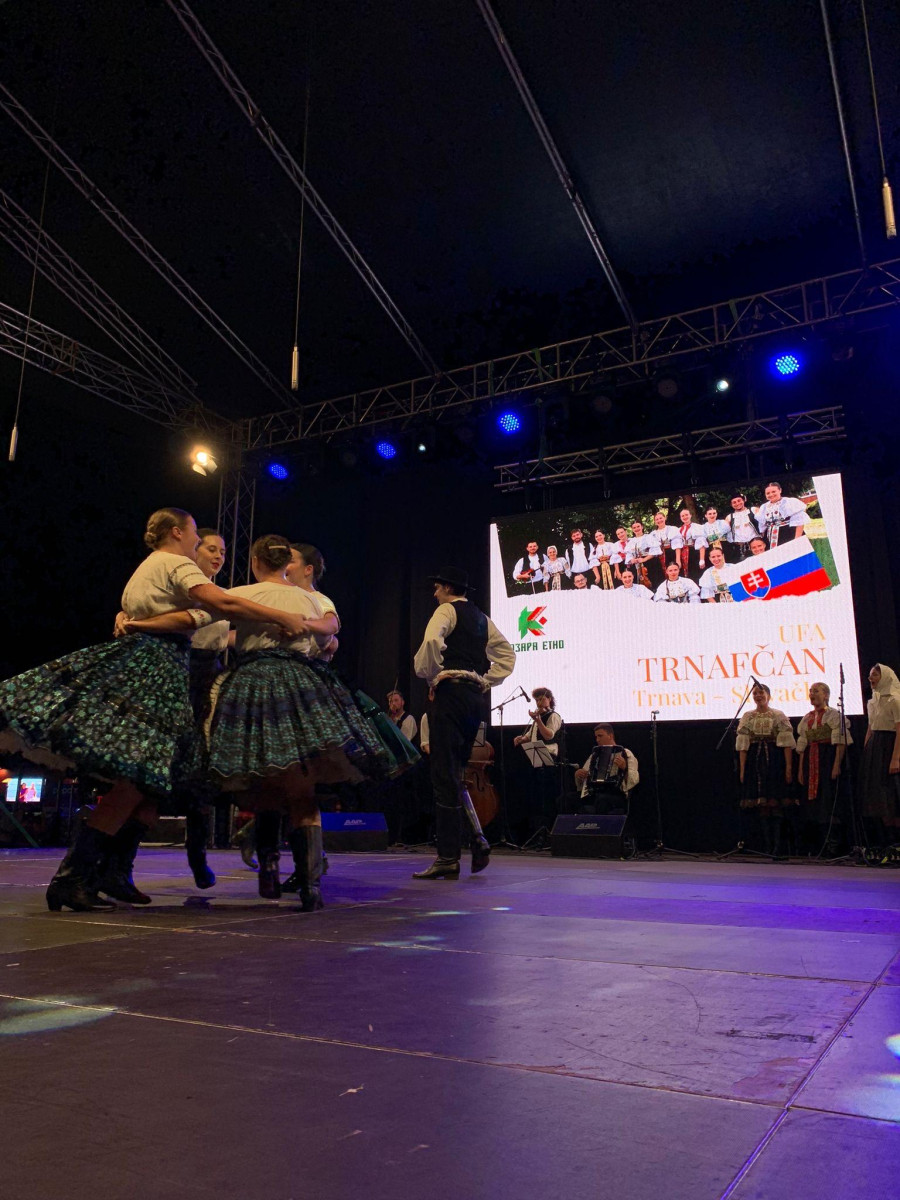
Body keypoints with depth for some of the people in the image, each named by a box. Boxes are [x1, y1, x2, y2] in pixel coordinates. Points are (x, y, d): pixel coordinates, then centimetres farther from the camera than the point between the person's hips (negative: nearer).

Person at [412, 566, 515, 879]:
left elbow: (432, 640, -22)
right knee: (457, 773, 17)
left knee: (445, 774, -8)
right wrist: (486, 681, 17)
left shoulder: (447, 610, -1)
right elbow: (507, 654, 23)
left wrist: (427, 673, -7)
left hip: (451, 692, -8)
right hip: (476, 697, 8)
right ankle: (477, 839, 7)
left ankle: (448, 858, -9)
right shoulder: (482, 618, 22)